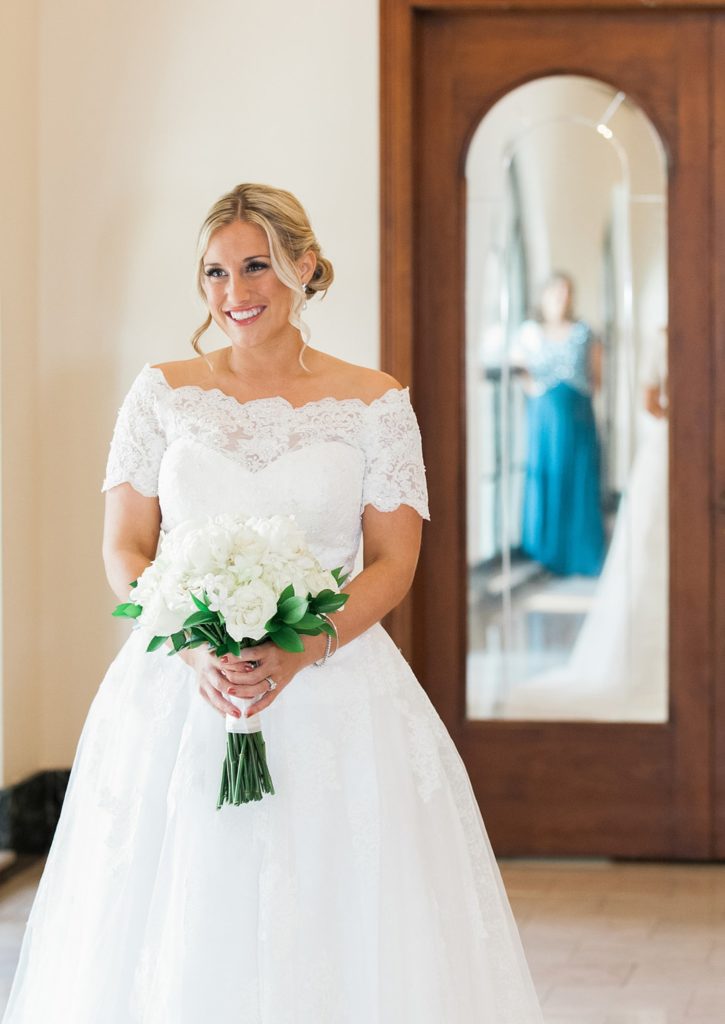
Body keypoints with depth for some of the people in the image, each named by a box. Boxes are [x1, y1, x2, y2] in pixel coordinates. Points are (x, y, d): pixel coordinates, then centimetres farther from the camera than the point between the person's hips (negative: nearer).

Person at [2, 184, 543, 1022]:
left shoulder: (374, 403, 2)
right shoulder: (163, 394, 5)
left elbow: (393, 562, 0)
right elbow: (123, 550, 4)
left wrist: (300, 652, -16)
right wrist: (196, 647, -14)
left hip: (332, 692, -1)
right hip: (178, 694, 1)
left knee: (344, 936, -1)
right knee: (170, 942, 2)